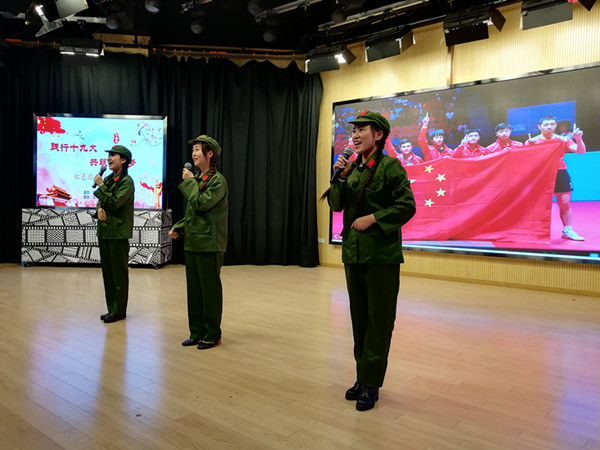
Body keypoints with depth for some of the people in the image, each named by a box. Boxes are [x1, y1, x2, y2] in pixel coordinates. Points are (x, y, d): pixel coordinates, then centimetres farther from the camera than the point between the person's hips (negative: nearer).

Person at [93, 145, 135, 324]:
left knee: (119, 273, -1)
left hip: (118, 233, -8)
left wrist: (101, 186, -12)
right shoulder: (108, 179, 14)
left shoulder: (126, 181, -11)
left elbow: (114, 203, -19)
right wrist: (99, 209, -3)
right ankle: (111, 308, 24)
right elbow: (101, 201, 19)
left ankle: (119, 311, 8)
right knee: (107, 272, 13)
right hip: (104, 231, 9)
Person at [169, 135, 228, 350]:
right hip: (192, 242, 8)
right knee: (194, 289, 13)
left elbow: (201, 203, -22)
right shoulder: (197, 178, 15)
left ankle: (212, 334, 13)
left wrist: (190, 182, -10)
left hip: (209, 243, -8)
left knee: (210, 289, 1)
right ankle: (197, 333, 24)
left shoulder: (217, 180, -10)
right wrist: (178, 228, 8)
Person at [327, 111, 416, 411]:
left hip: (381, 253, -6)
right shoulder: (352, 167, 11)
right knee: (359, 316, 13)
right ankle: (363, 377, 27)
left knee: (379, 319, 3)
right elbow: (336, 205, 8)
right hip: (353, 251, 7)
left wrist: (373, 218, -17)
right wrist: (341, 178, -6)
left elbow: (407, 206, -11)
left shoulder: (390, 166, -8)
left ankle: (371, 383, 14)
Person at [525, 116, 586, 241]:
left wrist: (578, 138, -21)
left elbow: (580, 151, -3)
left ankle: (568, 231, 11)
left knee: (565, 203, 1)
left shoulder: (563, 140, 5)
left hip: (560, 173, 2)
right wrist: (530, 145, -23)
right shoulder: (532, 141, 2)